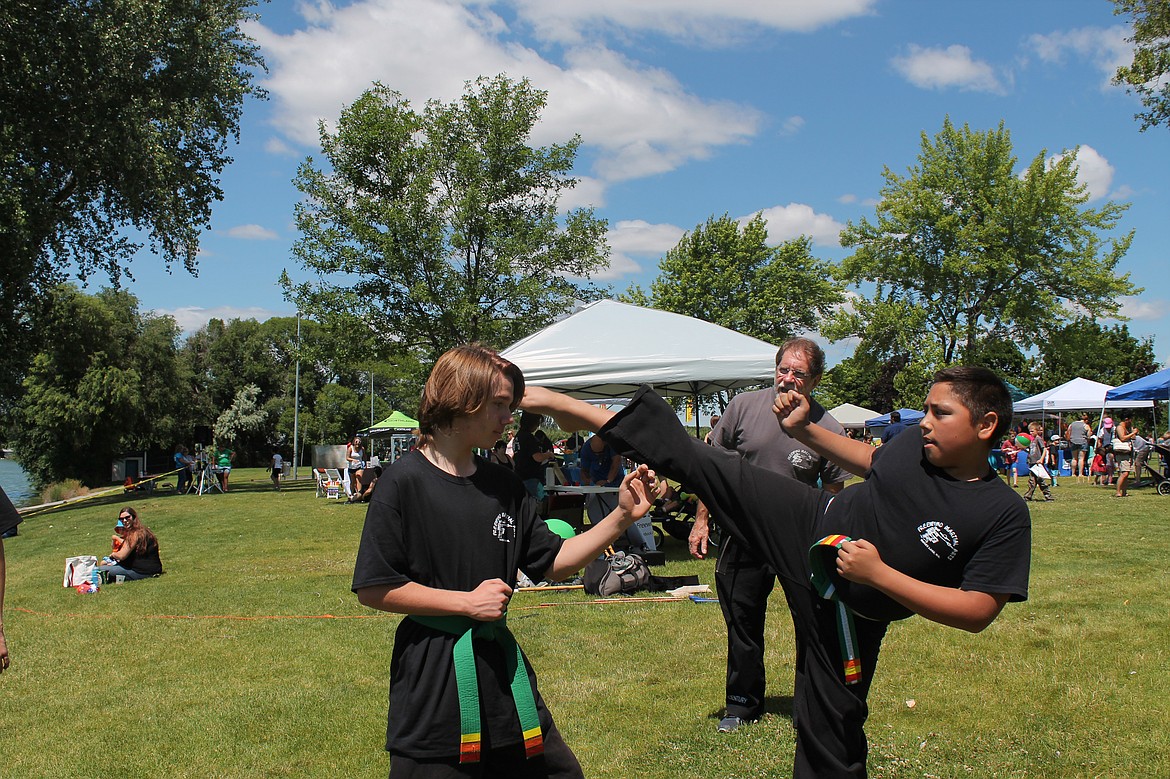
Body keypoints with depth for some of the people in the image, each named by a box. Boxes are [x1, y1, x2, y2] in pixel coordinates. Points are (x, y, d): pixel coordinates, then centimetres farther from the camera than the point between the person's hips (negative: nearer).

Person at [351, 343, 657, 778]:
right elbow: (372, 589, -13)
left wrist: (621, 517, -2)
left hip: (502, 667, 6)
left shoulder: (505, 487, 6)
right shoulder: (405, 483, -12)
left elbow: (552, 563, 8)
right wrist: (467, 601, -16)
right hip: (431, 681, -6)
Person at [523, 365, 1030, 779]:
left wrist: (879, 575, -29)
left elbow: (978, 612, -22)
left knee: (831, 732, 6)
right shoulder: (918, 442, -6)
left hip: (847, 606, -3)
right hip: (812, 523, 3)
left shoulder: (1004, 515, -20)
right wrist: (803, 430, 8)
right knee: (691, 459, -4)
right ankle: (572, 409, 5)